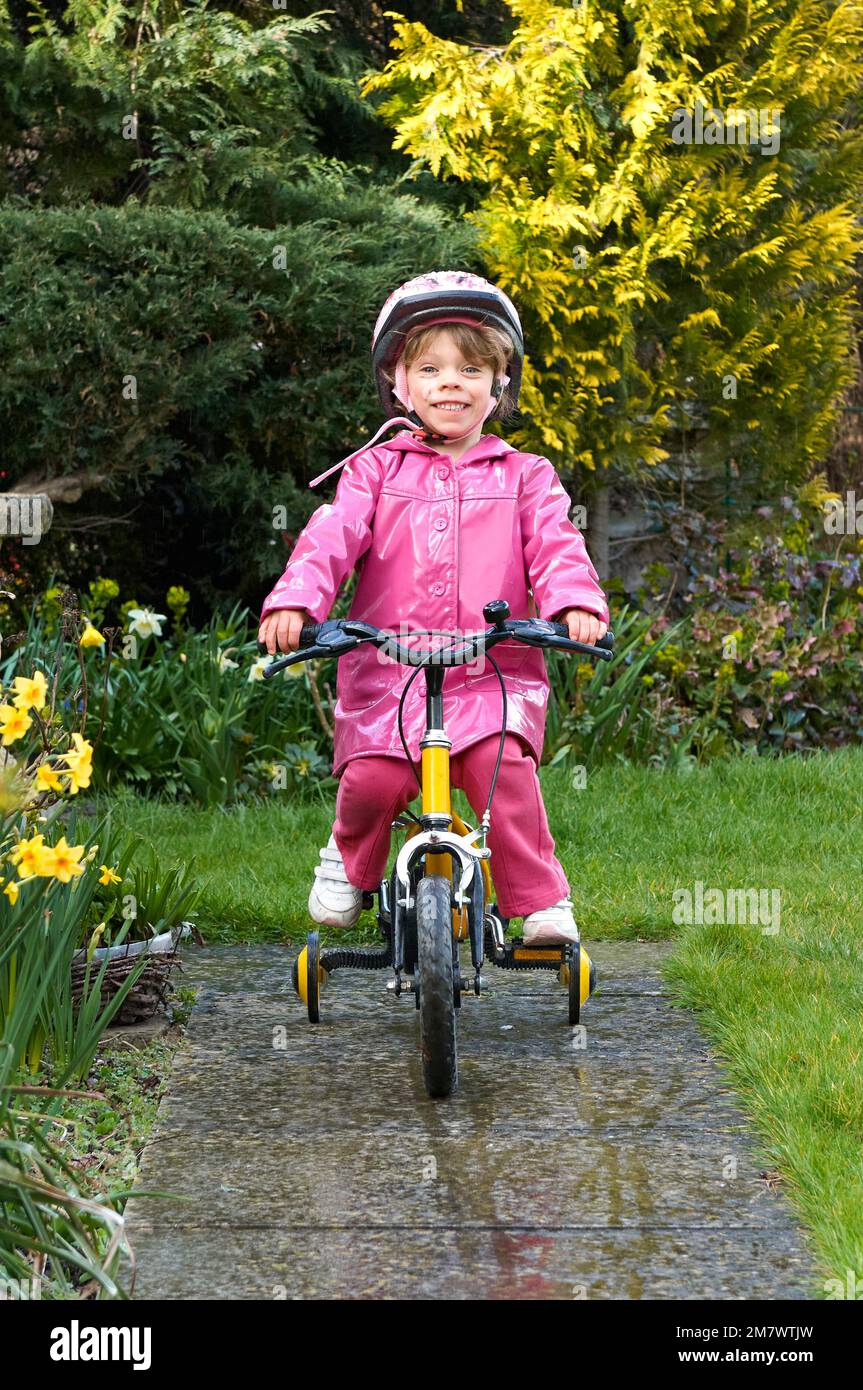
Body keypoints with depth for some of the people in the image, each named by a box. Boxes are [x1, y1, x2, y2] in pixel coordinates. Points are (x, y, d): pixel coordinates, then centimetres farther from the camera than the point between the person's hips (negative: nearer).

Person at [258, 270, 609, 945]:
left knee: (501, 767, -25)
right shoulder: (378, 469, 12)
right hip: (387, 670, 1)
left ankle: (542, 902, -10)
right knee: (369, 780, -17)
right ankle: (349, 862, 16)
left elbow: (555, 546, 0)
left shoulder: (523, 477, 13)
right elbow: (333, 535, -2)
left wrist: (577, 604, -23)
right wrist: (295, 600, -21)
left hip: (497, 669, -1)